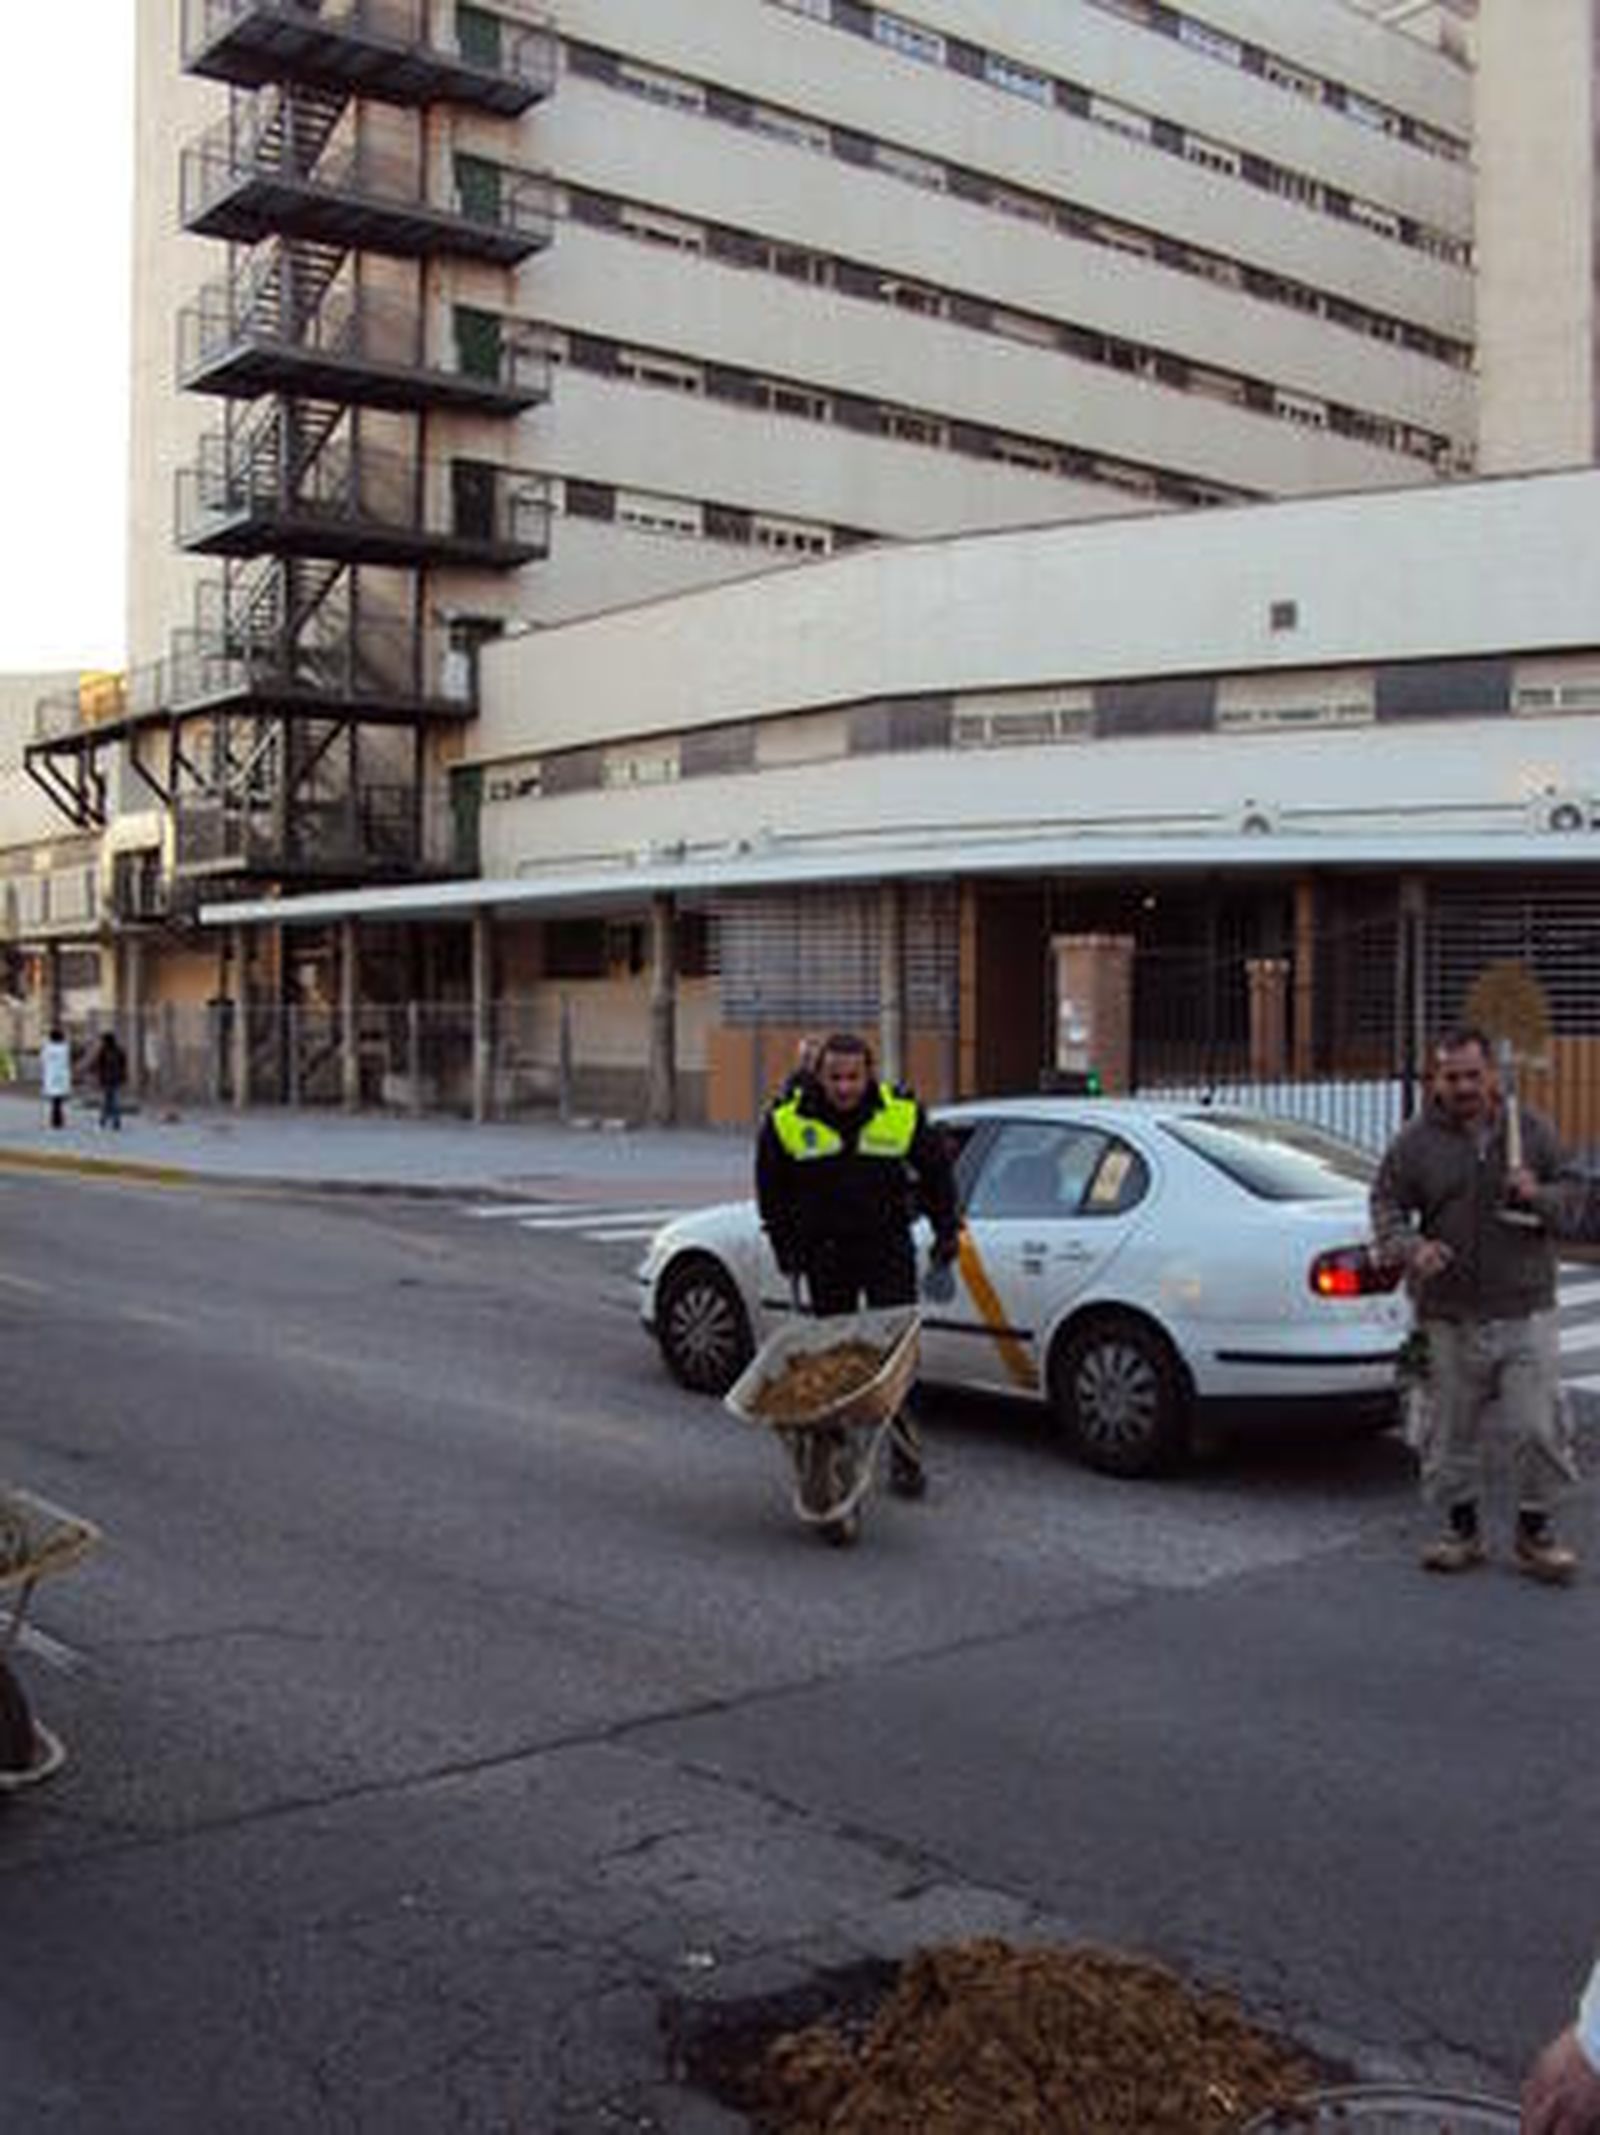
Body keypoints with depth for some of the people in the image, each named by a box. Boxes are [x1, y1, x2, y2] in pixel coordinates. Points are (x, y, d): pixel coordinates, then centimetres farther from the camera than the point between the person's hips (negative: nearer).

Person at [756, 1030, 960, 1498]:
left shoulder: (903, 1113, -10)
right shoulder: (787, 1120, -10)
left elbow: (936, 1171, 6)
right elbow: (771, 1188, 6)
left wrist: (947, 1230, 7)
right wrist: (786, 1243, 5)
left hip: (887, 1246, -1)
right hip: (826, 1252, 1)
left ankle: (905, 1455, 2)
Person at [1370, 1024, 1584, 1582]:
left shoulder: (1532, 1129, 5)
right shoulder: (1414, 1141, 1)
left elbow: (1574, 1190, 11)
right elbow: (1386, 1204, 1)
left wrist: (1540, 1197, -13)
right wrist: (1410, 1247, -19)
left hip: (1525, 1311, 0)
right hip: (1450, 1317, 0)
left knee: (1539, 1427, -2)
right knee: (1452, 1430, 8)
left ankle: (1534, 1533, 16)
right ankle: (1463, 1530, 25)